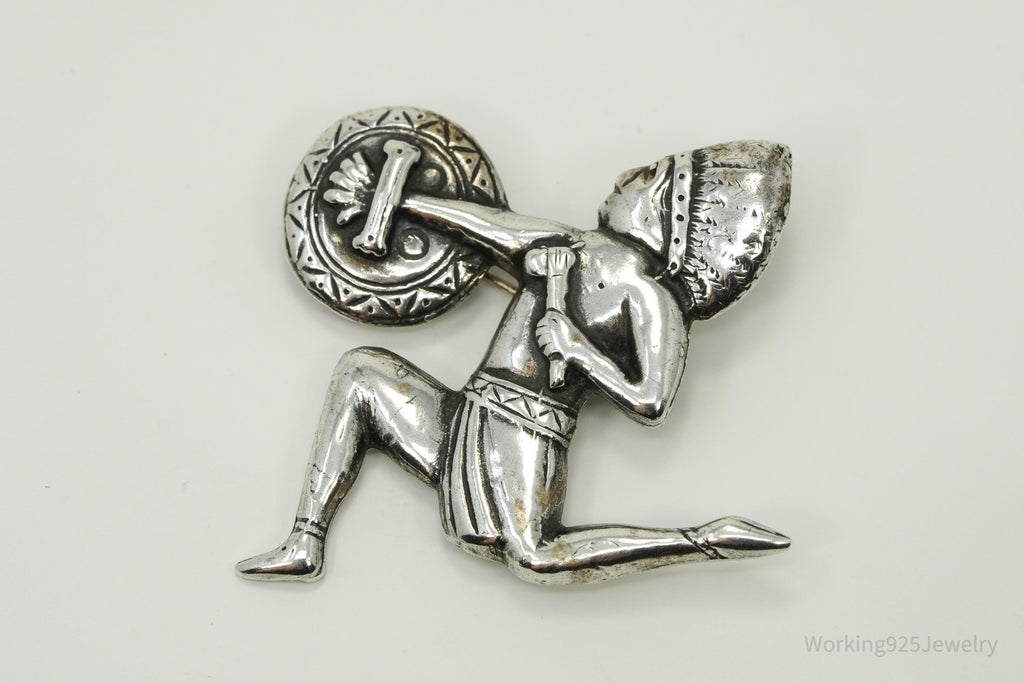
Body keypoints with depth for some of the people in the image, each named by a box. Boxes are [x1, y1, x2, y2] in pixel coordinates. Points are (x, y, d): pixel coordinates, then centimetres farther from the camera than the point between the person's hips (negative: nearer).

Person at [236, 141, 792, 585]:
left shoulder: (651, 296, -4)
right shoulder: (567, 245, 20)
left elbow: (651, 404, -14)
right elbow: (482, 223, 23)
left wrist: (579, 350, -16)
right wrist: (388, 199, 26)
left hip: (522, 434, -9)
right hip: (462, 430, 9)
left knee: (535, 559, -33)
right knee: (360, 370, 14)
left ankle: (705, 542, -19)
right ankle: (305, 546, 5)